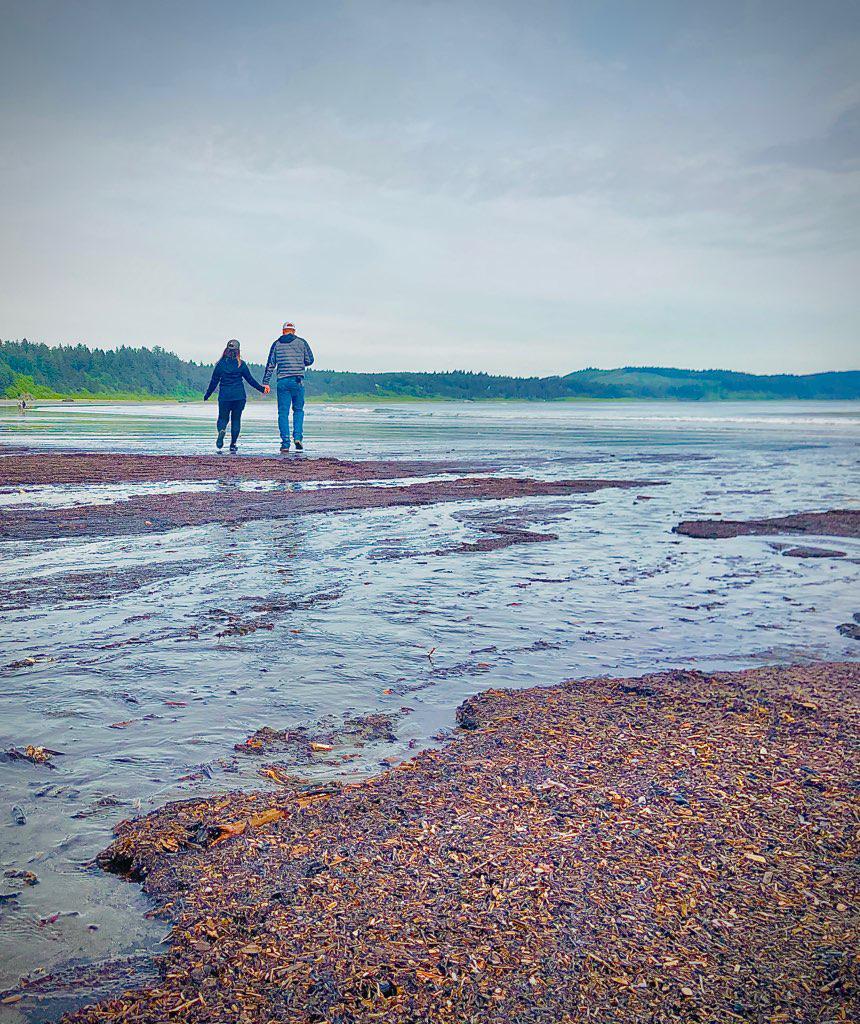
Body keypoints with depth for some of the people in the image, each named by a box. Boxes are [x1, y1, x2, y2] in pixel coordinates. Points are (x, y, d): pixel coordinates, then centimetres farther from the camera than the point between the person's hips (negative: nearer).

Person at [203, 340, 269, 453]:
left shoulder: (221, 364, -2)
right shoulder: (241, 364, -1)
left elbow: (214, 381, 2)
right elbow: (250, 380, 4)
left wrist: (207, 395, 13)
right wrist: (261, 388, 18)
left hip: (224, 396, 0)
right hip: (239, 396, 0)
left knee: (223, 418, 12)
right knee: (236, 419, 11)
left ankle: (222, 431, -23)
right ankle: (233, 445, 6)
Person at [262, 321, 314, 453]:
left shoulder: (276, 344, 8)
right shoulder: (301, 342, 5)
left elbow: (270, 364, 5)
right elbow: (310, 360, 6)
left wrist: (265, 382, 6)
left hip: (282, 381, 1)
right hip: (298, 380, -1)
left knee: (283, 413, 3)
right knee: (298, 410, 14)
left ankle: (285, 443, -2)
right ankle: (297, 436, -5)